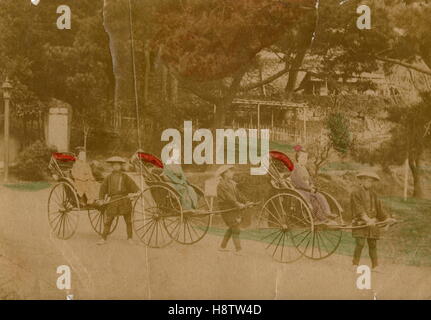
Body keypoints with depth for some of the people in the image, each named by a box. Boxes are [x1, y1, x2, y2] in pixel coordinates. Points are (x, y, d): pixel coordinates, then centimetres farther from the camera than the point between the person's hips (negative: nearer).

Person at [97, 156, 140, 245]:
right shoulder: (109, 177, 10)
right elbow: (103, 188, 11)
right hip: (112, 200, 1)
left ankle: (130, 238, 16)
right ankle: (104, 239, 3)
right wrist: (101, 199, 1)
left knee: (128, 220, 5)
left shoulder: (125, 177, 6)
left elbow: (132, 184, -5)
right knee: (108, 220, -1)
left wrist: (137, 191, -23)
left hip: (125, 200, 0)